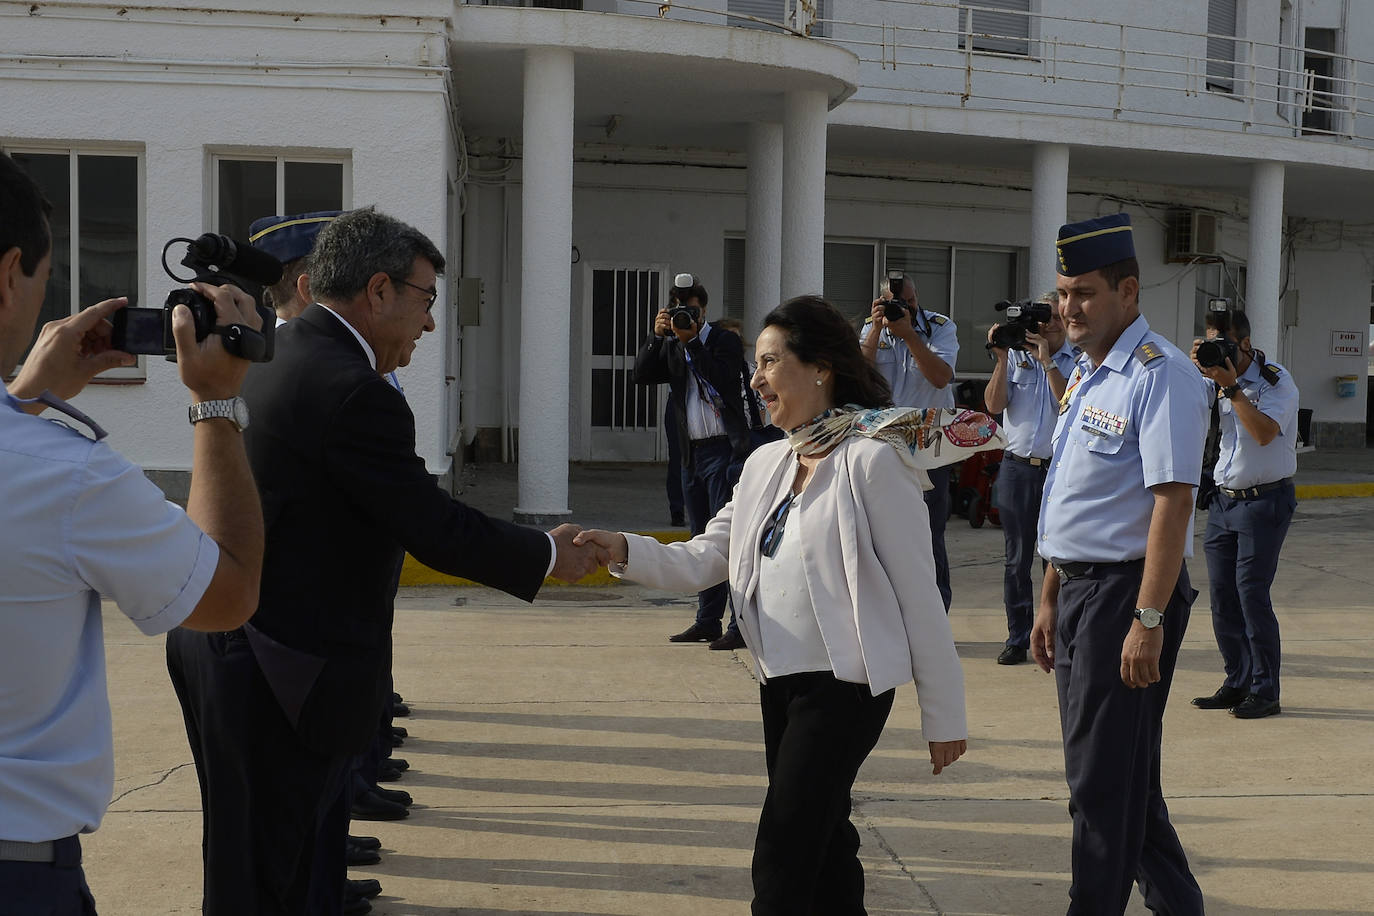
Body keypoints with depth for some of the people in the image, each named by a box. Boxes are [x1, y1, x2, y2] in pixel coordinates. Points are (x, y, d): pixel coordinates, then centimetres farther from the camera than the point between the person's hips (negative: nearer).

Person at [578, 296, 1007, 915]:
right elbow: (699, 562, 7)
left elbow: (918, 593, -11)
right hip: (780, 682, 7)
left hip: (844, 685, -7)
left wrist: (943, 716, -9)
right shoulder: (765, 465, 9)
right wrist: (622, 550, -11)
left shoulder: (872, 459, -12)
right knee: (824, 851, 18)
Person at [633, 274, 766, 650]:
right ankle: (708, 620, 19)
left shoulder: (726, 341, -1)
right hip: (692, 451, 7)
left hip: (726, 449, -7)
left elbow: (723, 379, -17)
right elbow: (641, 375, 3)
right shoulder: (671, 347, 14)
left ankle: (741, 624, -11)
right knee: (701, 539, 11)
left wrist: (691, 340, -17)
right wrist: (657, 336, -6)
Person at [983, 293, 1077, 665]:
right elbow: (994, 405, 0)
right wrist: (1002, 359, -9)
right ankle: (1018, 638, 13)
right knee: (1017, 558, 6)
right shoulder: (1016, 356, 9)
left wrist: (1047, 361, -14)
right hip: (1017, 467, 2)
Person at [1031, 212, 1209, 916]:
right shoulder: (1086, 376, 14)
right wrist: (1050, 600, 19)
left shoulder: (1160, 374, -15)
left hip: (1125, 593, -9)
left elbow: (1172, 501, -22)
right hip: (1078, 588, 9)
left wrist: (1148, 620, -25)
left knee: (1102, 778, -2)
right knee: (1120, 769, 17)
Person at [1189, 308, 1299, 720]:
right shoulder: (1216, 378, 10)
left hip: (1265, 500, -6)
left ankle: (1264, 691, -2)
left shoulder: (1276, 381, -9)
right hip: (1223, 498, 6)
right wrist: (1198, 374, -11)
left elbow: (1264, 432, -23)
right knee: (1222, 593, 5)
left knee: (1251, 592, -10)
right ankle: (1237, 683, 14)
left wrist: (1232, 386, -23)